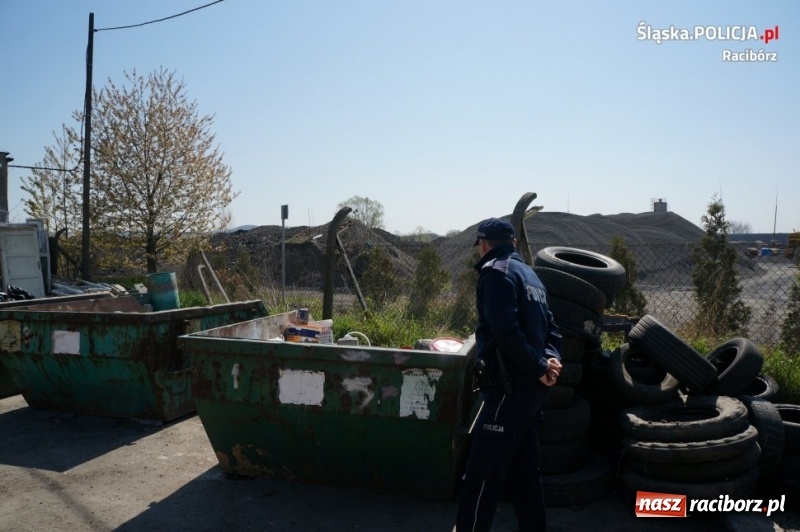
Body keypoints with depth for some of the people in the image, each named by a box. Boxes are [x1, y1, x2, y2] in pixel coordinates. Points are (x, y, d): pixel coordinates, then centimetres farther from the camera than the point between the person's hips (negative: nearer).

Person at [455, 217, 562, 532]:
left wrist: (540, 367, -16)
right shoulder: (528, 273, 19)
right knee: (524, 472, 17)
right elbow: (549, 326, 14)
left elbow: (506, 330, -22)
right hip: (530, 387, 9)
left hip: (509, 387, -9)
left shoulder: (496, 272, -9)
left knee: (481, 476, -5)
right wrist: (551, 358, -2)